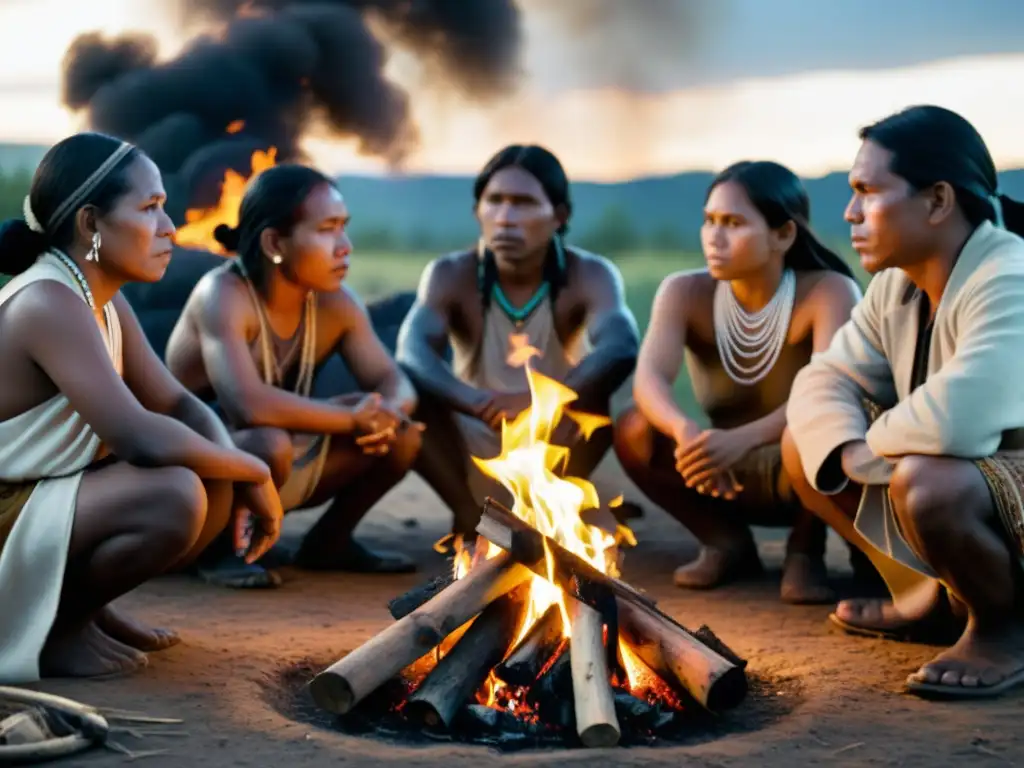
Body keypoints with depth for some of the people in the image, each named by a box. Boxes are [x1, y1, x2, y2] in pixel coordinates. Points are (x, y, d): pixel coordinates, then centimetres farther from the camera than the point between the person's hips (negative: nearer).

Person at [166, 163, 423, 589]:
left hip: (290, 459, 7)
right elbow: (250, 406, -41)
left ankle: (328, 541, 13)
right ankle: (220, 548, -9)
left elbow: (396, 384, -6)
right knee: (270, 443, -38)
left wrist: (384, 412, -31)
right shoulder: (223, 295, -28)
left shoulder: (336, 304, -7)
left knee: (401, 432, -7)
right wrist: (353, 418, -32)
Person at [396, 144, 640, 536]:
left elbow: (622, 348, -36)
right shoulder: (450, 275, -12)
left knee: (594, 387, -31)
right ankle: (469, 514, -8)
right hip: (477, 452, 1)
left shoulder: (590, 276, -16)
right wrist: (481, 403, -48)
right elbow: (412, 353, -30)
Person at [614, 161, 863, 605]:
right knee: (634, 429, -23)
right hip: (730, 475, 4)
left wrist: (741, 440, -52)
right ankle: (728, 542, 1)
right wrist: (685, 432, -50)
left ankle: (806, 549, -5)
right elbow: (649, 380, -27)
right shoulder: (684, 292, -11)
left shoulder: (828, 292, -20)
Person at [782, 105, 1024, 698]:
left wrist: (878, 440, -19)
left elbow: (958, 417, -41)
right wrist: (849, 449, -17)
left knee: (924, 482, -37)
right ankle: (940, 595, 16)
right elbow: (822, 381, 5)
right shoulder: (896, 287, 2)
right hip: (961, 477, 9)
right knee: (805, 445, 8)